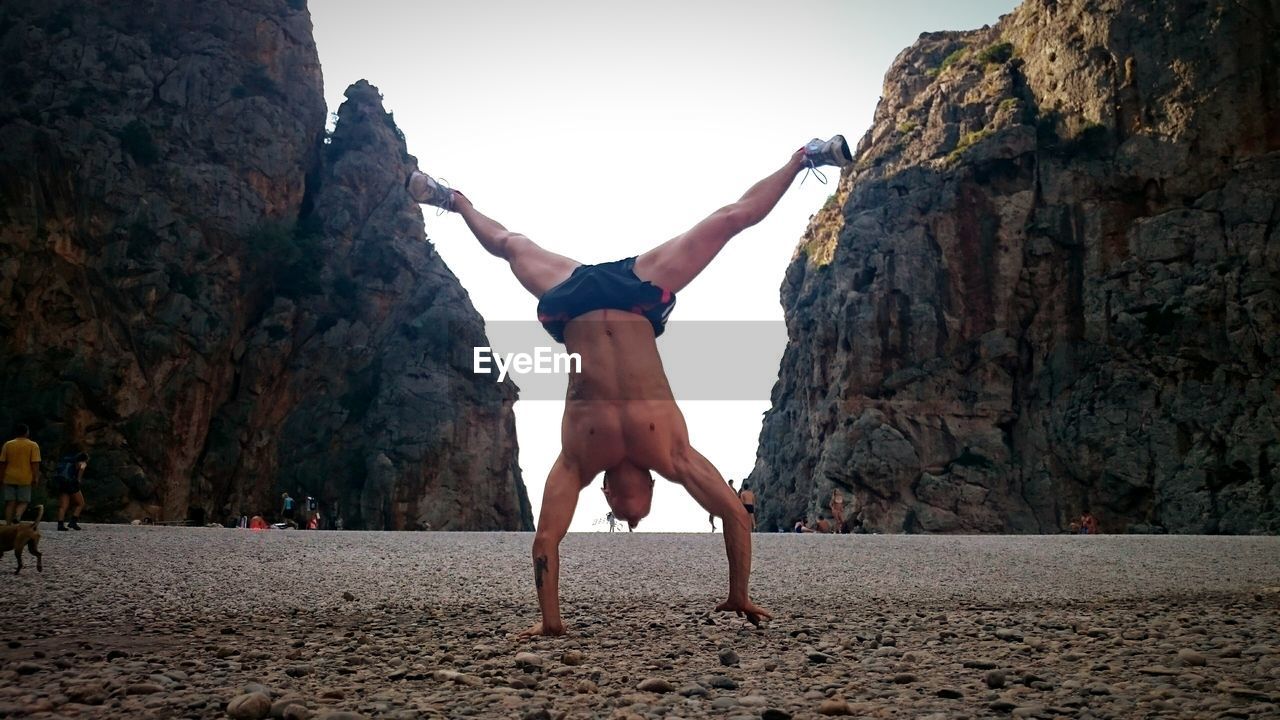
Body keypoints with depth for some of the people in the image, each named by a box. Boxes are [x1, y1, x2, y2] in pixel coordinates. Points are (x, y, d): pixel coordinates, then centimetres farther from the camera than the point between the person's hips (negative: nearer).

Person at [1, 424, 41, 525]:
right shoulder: (33, 446, -2)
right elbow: (35, 463, -9)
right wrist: (36, 477, -6)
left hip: (10, 478, 3)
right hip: (25, 478, -3)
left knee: (10, 502, 7)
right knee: (23, 502, 5)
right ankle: (17, 516, -22)